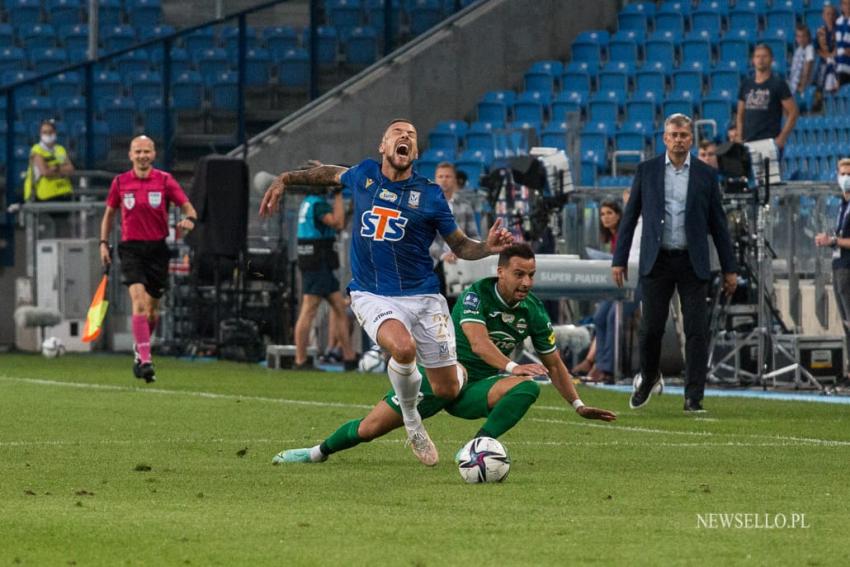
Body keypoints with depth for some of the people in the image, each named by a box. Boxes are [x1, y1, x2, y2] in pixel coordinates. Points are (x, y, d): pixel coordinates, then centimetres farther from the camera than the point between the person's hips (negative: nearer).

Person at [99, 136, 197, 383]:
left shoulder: (164, 180, 0)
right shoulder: (120, 182, 3)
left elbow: (187, 207, -1)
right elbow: (109, 213, 16)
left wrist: (189, 219, -24)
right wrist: (104, 242, 8)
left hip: (157, 249, 1)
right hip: (131, 248, -1)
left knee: (152, 310, 8)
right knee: (139, 300, -20)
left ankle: (140, 349, 36)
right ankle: (145, 360, -24)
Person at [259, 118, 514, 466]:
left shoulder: (430, 195, -1)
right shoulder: (364, 175, 3)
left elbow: (460, 246, 7)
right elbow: (332, 175, 27)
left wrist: (488, 247, -13)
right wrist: (285, 180, 22)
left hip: (422, 295, 0)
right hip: (373, 296, 0)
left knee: (447, 392, -2)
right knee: (403, 348, -34)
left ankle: (457, 370, 39)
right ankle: (411, 423, -6)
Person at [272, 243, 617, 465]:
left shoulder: (533, 311, -3)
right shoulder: (475, 296, -18)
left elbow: (553, 363, 8)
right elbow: (479, 343, -34)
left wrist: (579, 405, 2)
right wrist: (512, 366, -47)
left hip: (478, 388, 3)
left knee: (528, 385, -28)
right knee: (371, 427, -3)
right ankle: (319, 452, 26)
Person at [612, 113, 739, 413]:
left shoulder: (705, 175, 4)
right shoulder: (647, 170, 4)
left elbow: (718, 223, 7)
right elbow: (630, 216, 7)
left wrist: (730, 268, 5)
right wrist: (619, 259, 2)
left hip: (693, 262, 0)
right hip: (656, 261, 0)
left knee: (697, 330, -5)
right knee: (651, 327, 1)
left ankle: (693, 397, -1)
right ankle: (648, 377, 28)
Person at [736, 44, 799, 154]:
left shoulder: (778, 84, 0)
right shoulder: (746, 84, 14)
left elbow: (793, 113, -3)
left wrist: (782, 137, -11)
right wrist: (740, 139, 7)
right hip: (748, 142, 5)